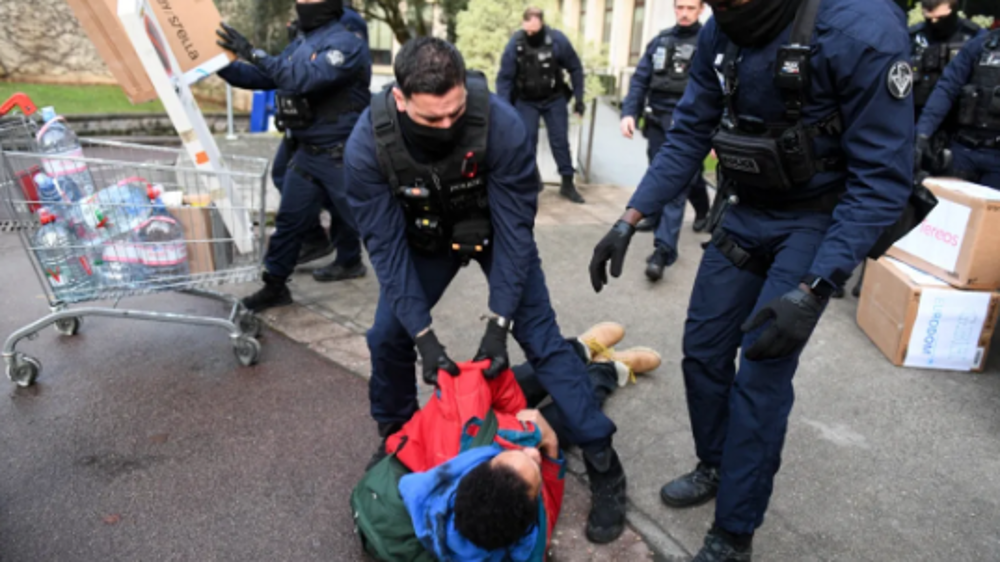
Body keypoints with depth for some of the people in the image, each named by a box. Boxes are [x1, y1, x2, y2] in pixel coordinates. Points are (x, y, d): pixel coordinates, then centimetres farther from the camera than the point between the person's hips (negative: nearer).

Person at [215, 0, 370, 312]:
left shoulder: (346, 45, -15)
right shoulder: (299, 45, 12)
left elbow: (303, 79, -29)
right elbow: (262, 77, 14)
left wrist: (252, 53, -28)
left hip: (342, 156, -8)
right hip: (306, 153, 8)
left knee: (359, 220, 5)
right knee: (289, 220, 10)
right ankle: (274, 286, 21)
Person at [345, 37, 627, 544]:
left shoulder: (501, 124, -35)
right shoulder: (368, 144, -30)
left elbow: (515, 229, -27)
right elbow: (386, 244, -23)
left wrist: (499, 322, -28)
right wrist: (423, 334, -27)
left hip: (493, 230, -2)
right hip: (423, 238, 2)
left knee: (541, 338, -8)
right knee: (388, 335, -3)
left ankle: (604, 467, 5)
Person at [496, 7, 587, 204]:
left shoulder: (557, 40, -18)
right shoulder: (515, 44, -19)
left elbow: (575, 69, -5)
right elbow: (504, 78, -12)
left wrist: (579, 98, -6)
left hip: (554, 99, 0)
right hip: (526, 101, 0)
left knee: (560, 141, 2)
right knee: (526, 142, -5)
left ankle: (568, 184, 13)